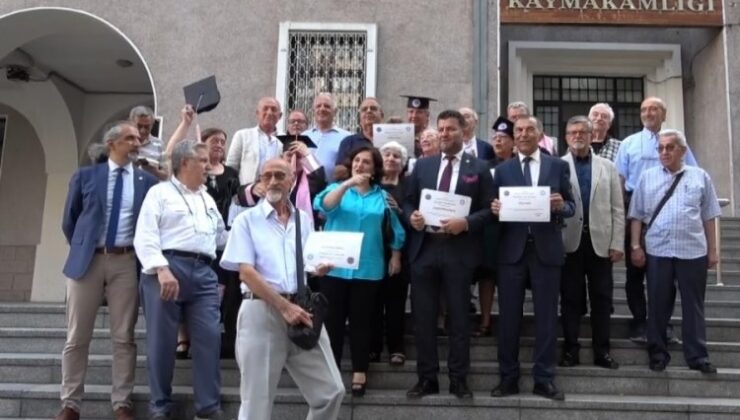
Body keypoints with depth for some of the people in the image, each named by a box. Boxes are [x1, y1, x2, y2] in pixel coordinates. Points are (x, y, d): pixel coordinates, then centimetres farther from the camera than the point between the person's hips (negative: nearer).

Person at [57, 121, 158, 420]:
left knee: (124, 337, 2)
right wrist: (81, 250, 11)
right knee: (77, 337, 4)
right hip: (88, 261, 0)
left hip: (126, 263, 0)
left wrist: (144, 255, 5)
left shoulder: (147, 181, 7)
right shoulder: (85, 176, 6)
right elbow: (69, 220, 12)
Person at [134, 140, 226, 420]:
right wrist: (162, 269, -17)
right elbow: (145, 236, -6)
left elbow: (221, 238, 27)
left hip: (203, 272, 5)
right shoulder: (160, 192, 6)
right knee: (162, 340, -1)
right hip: (166, 268, -5)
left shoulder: (209, 200, 26)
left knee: (209, 338, -4)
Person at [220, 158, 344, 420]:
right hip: (262, 311, -4)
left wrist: (320, 268, -3)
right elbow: (246, 271, -8)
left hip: (301, 308, 4)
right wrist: (284, 306, -16)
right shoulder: (247, 219, 3)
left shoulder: (304, 220, 16)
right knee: (258, 399, 1)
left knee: (331, 391, 1)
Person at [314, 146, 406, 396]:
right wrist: (347, 184, -26)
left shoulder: (383, 196, 8)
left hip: (367, 268, 0)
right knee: (332, 319, 3)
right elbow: (324, 206, -16)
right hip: (335, 266, 0)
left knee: (361, 320, 6)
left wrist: (395, 257, 6)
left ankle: (359, 372, 13)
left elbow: (395, 230, 11)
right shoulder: (337, 188, 7)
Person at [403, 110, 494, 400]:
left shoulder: (479, 168, 3)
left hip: (459, 250, -2)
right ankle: (426, 378, 17)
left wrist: (465, 223, -16)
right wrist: (412, 216, -9)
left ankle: (459, 379, 16)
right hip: (424, 248, 3)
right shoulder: (422, 165, 12)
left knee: (459, 317, 5)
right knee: (423, 316, 6)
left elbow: (489, 210, -1)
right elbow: (408, 201, 12)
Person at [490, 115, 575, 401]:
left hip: (546, 250, 0)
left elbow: (571, 207, 5)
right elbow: (496, 208, 6)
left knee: (546, 317, 4)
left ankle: (544, 379, 13)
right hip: (512, 250, 1)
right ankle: (508, 378, 16)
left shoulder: (558, 166, 7)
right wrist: (494, 208, -16)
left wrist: (561, 205, -17)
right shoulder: (502, 169, 8)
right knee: (509, 317, 6)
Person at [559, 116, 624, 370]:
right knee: (570, 298, 4)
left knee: (602, 298, 5)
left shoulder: (607, 166, 11)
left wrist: (617, 243, 0)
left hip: (601, 242, 2)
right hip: (570, 242, -2)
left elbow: (617, 208, 7)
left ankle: (602, 351, 13)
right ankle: (570, 350, 12)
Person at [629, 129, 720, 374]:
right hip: (657, 251, 0)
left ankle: (697, 357, 14)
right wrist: (635, 246, -1)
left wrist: (712, 250, 4)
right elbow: (637, 215, 6)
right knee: (658, 305, 6)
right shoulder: (647, 177, 7)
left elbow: (709, 216, 7)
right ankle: (658, 354, 17)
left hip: (693, 251, 0)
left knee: (693, 306, 6)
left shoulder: (700, 177, 7)